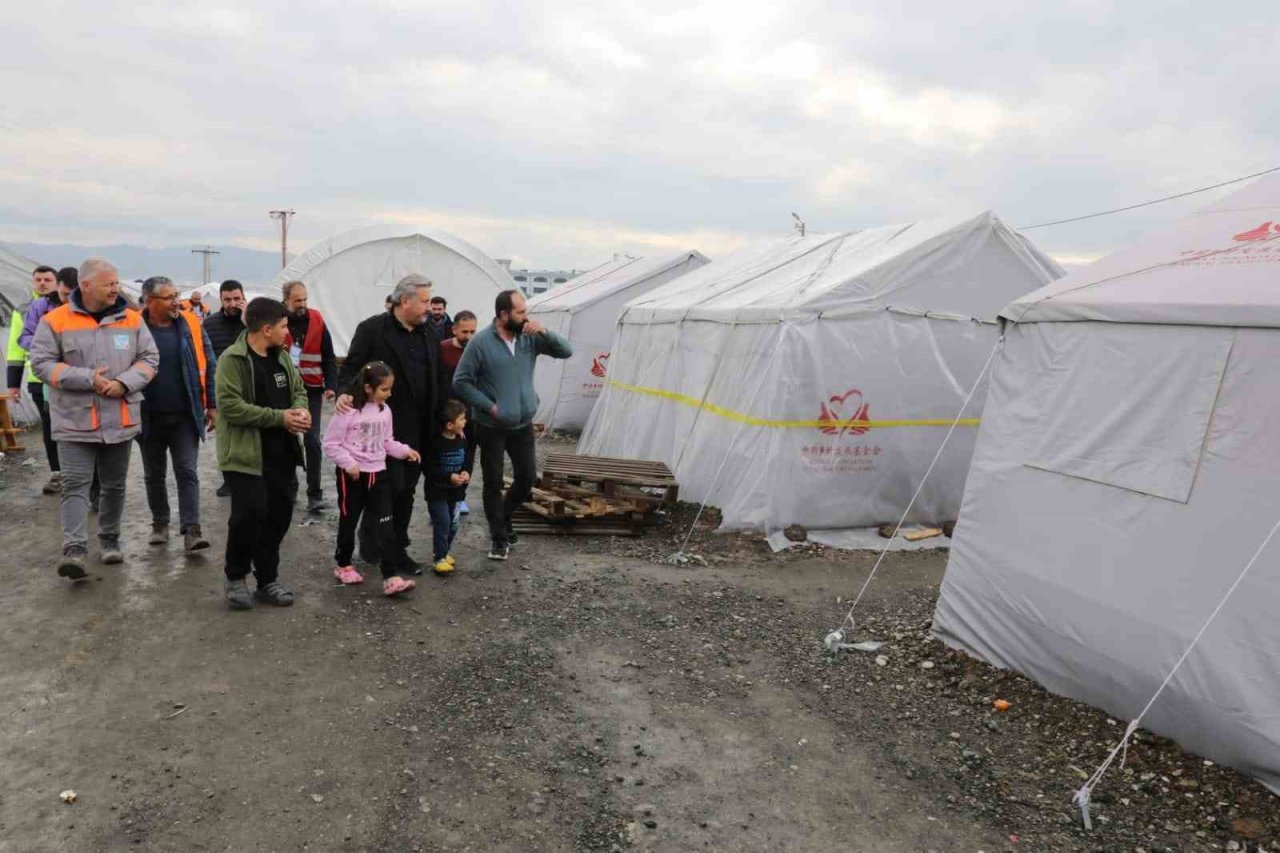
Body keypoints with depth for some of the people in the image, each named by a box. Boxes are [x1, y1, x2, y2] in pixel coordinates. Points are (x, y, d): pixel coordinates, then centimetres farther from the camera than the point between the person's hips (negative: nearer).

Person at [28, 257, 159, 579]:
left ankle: (109, 539, 28)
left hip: (119, 420, 3)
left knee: (115, 485, 13)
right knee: (75, 485, -7)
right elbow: (42, 363, -7)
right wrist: (87, 378, -18)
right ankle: (74, 549, -9)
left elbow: (149, 359, 4)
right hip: (75, 421, -3)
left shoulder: (131, 319, 3)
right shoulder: (56, 320, -4)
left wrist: (124, 383, -13)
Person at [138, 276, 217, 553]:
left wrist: (212, 404, 2)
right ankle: (160, 524, 29)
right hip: (150, 418, 0)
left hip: (186, 416, 0)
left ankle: (191, 530, -4)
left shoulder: (190, 324, 0)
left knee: (187, 472, -4)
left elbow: (209, 365, 4)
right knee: (154, 475, 14)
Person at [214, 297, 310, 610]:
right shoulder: (232, 359, -12)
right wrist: (280, 417, -19)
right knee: (249, 516, -7)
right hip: (247, 455, -7)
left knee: (279, 516, 10)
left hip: (282, 454, 7)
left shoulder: (282, 356, 11)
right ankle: (236, 578, 16)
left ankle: (268, 579, 24)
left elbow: (299, 390, 20)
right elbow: (231, 406, -20)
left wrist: (300, 410, -4)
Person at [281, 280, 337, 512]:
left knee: (312, 441, -4)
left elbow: (328, 357, 3)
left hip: (311, 391, 0)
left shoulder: (317, 321, 0)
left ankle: (314, 493, 1)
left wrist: (331, 385, -9)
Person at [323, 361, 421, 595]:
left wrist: (405, 450, -2)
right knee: (348, 522, 12)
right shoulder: (347, 411, -15)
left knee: (385, 525, -3)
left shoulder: (385, 411, 4)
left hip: (378, 474, 5)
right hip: (352, 475, -5)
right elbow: (331, 444, -12)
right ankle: (344, 566, 33)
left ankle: (391, 577, -5)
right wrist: (348, 464, -19)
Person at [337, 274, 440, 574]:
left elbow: (434, 378, 12)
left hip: (418, 429, 6)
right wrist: (345, 394, -28)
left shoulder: (427, 333, 11)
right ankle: (373, 548, 17)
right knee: (388, 489, -2)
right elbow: (352, 367, -9)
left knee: (406, 492, 12)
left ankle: (397, 550, 23)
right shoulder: (372, 329, -7)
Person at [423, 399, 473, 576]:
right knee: (442, 523, -9)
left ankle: (444, 552, 30)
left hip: (456, 490, 6)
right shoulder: (436, 442, -18)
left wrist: (466, 472, -9)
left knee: (453, 524, 12)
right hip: (437, 491, -6)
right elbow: (428, 468, -17)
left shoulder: (463, 440, 1)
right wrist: (449, 477, -23)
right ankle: (439, 558, 1)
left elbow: (469, 459, 12)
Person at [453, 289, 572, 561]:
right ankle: (500, 538, 19)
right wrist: (489, 406, -14)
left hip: (523, 424, 4)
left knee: (526, 478, 10)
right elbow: (460, 382, -11)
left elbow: (566, 351, -4)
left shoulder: (530, 337, -2)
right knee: (493, 482, 4)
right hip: (491, 427, -4)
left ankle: (503, 518, 37)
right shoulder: (481, 342, -14)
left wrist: (545, 332, -19)